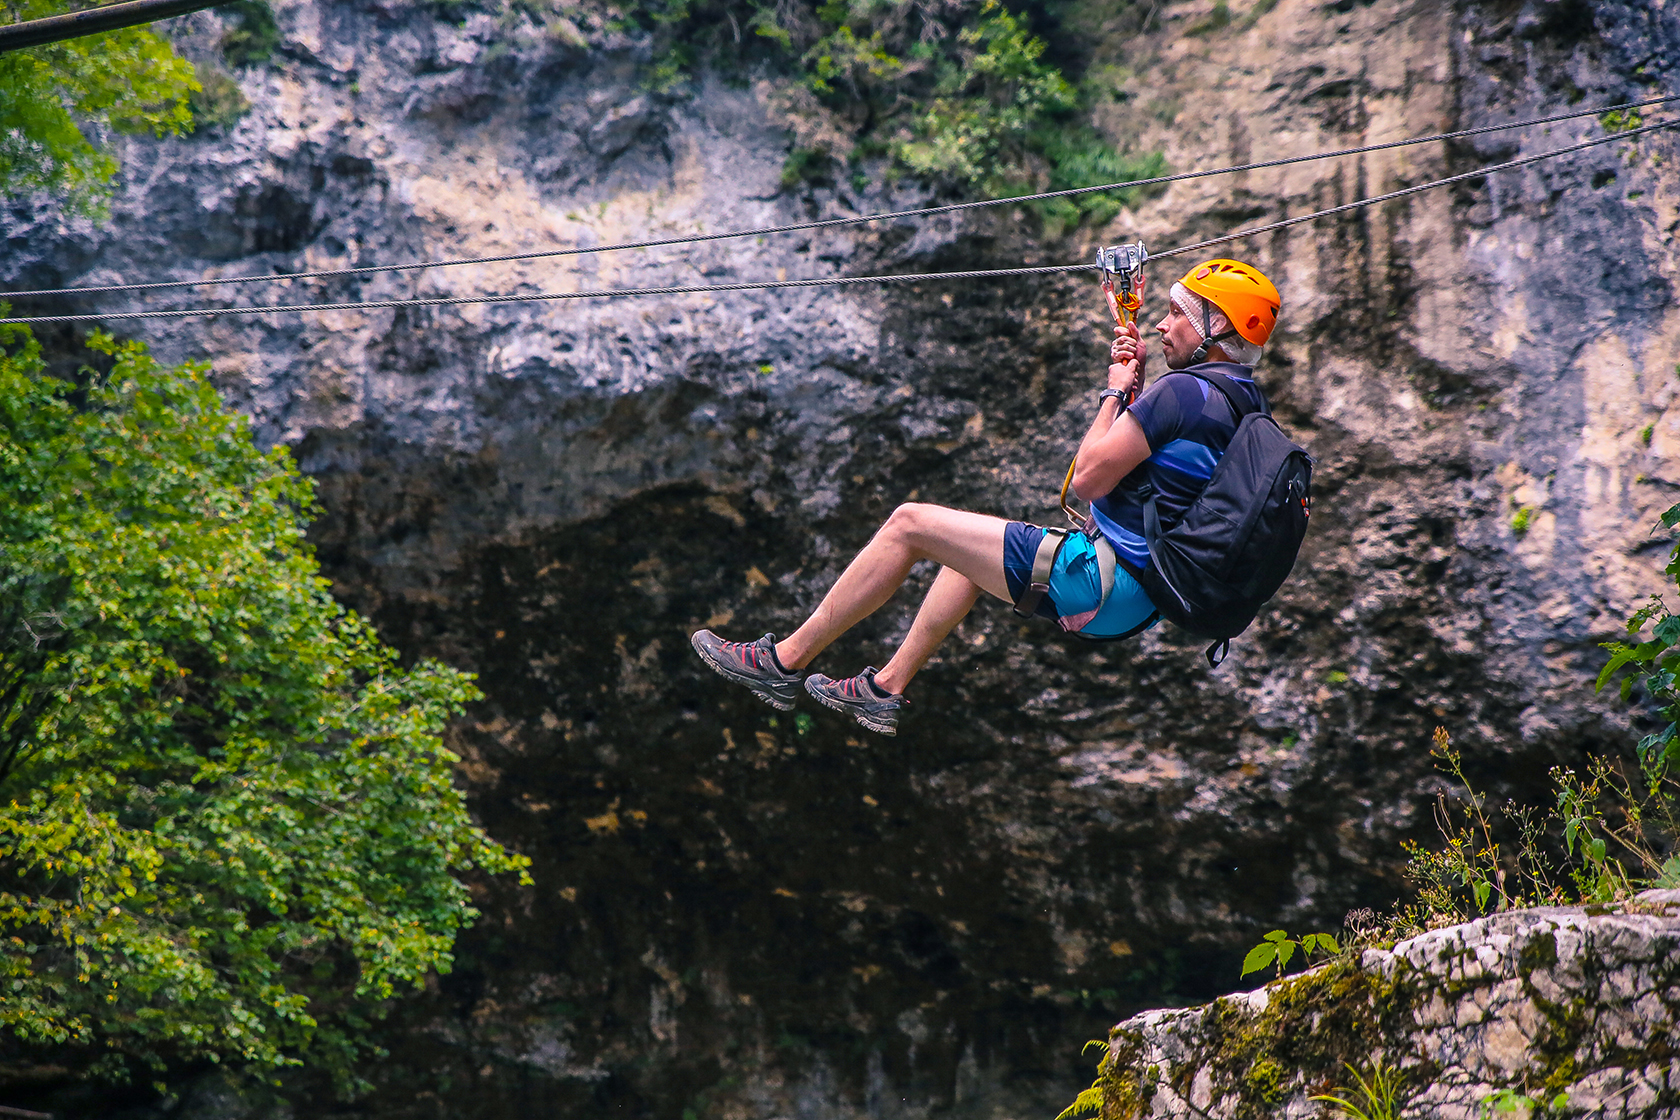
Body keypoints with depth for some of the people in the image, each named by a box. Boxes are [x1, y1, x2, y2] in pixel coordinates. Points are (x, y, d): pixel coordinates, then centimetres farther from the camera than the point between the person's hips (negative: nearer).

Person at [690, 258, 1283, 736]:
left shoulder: (1185, 391, -21)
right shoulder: (1242, 398, 9)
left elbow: (1090, 476, -19)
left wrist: (1115, 391, -5)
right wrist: (1134, 386, 8)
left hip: (1102, 587, -10)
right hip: (1140, 593, 10)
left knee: (910, 523, -3)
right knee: (964, 545, 30)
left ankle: (784, 662, 6)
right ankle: (886, 688, 32)